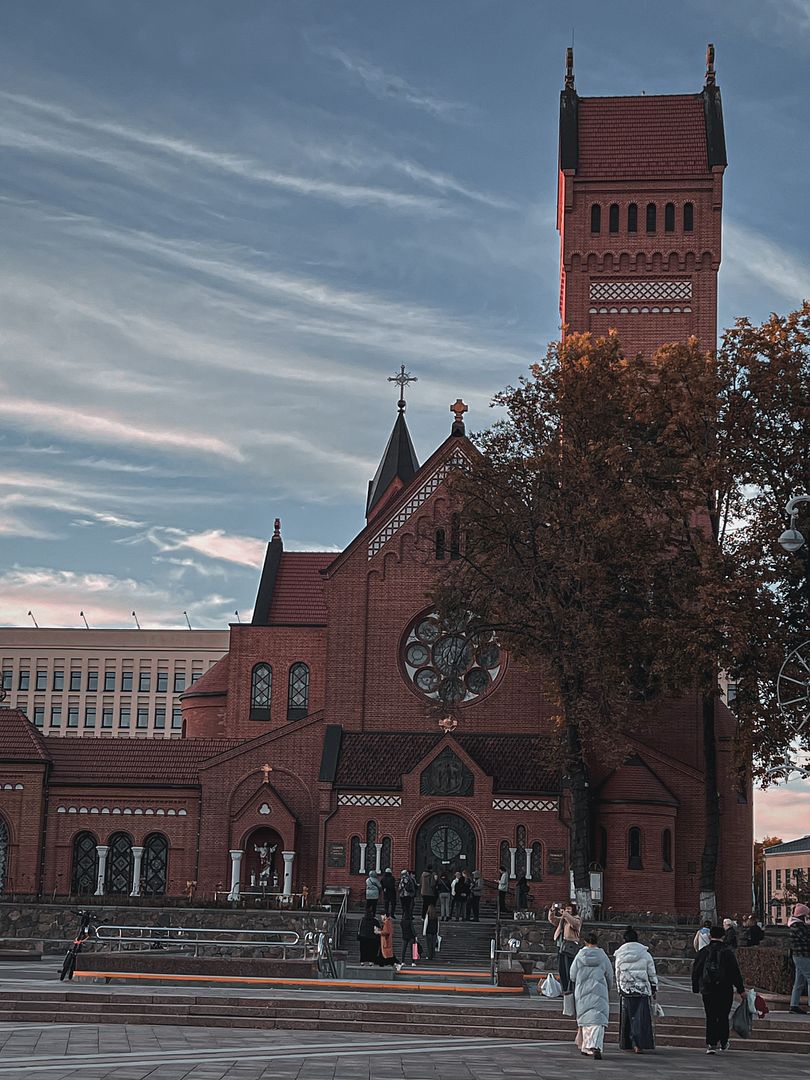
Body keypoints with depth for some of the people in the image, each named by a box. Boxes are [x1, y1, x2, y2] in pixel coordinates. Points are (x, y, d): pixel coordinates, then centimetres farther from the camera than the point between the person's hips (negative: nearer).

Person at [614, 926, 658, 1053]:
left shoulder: (619, 955, 4)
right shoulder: (645, 953, 0)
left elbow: (617, 975, 10)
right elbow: (652, 974, 5)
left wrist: (619, 990, 21)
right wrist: (654, 989, 15)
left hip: (625, 991, 2)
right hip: (643, 990, -1)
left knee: (627, 1018, 11)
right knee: (642, 1018, -1)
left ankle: (628, 1044, 12)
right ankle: (639, 1044, -13)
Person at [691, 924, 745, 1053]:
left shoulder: (703, 952, 0)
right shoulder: (727, 952, -5)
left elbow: (695, 971, 6)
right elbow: (736, 972, -3)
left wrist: (696, 988, 17)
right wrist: (741, 990, 4)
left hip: (707, 990, 1)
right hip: (725, 990, -1)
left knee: (710, 1018, 5)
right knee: (723, 1017, 12)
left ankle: (711, 1044, -2)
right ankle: (723, 1042, 17)